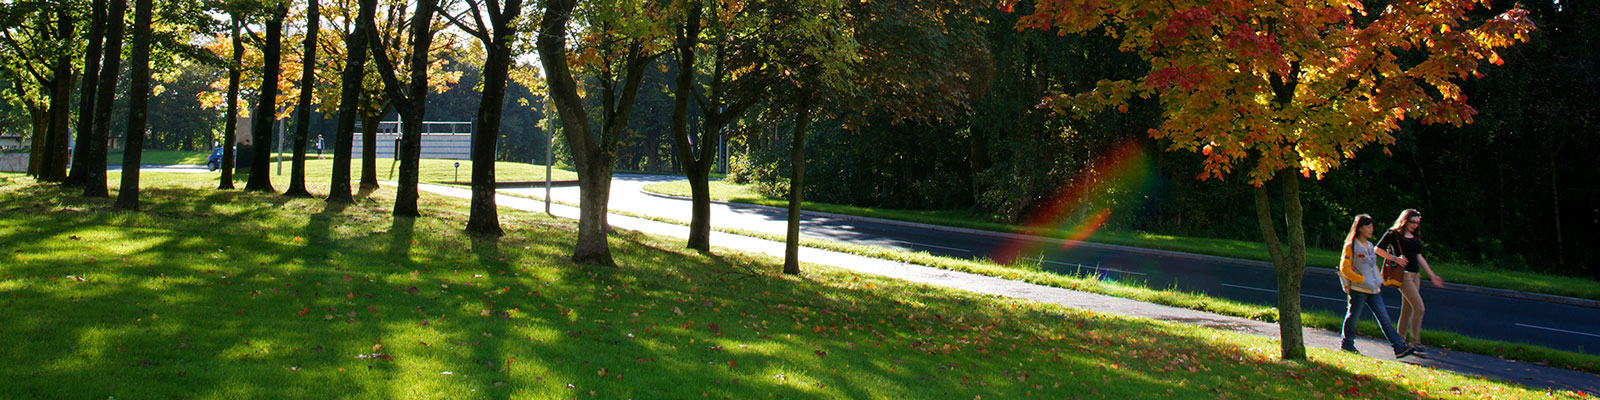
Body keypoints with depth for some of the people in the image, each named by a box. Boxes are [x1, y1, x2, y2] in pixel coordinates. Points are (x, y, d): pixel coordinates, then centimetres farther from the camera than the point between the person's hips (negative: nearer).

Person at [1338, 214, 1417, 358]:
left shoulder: (1370, 246, 16)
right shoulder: (1351, 246, -8)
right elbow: (1344, 267, -12)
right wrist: (1360, 279, -15)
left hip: (1373, 289, 7)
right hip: (1358, 289, -7)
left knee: (1384, 318, 1)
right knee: (1353, 317, 3)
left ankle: (1399, 347, -2)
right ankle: (1346, 345, 18)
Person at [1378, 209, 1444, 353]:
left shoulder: (1415, 237, 16)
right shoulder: (1393, 234, -5)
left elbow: (1419, 257, 20)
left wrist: (1432, 275, 20)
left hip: (1415, 274, 7)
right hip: (1403, 274, -7)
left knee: (1407, 310, 9)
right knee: (1419, 308, -12)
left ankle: (1400, 340, 15)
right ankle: (1415, 341, -4)